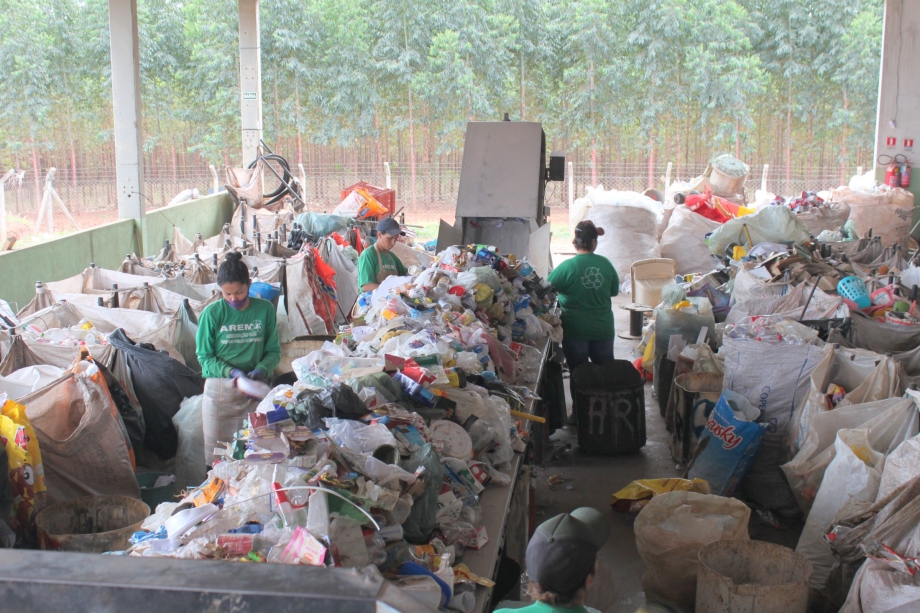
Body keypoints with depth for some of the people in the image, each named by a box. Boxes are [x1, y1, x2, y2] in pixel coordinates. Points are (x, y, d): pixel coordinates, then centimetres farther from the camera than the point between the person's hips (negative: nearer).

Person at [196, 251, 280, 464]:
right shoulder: (212, 313, -5)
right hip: (220, 390, -1)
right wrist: (233, 372, -18)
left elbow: (273, 351, 3)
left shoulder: (265, 309, -1)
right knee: (218, 456, 2)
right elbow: (204, 357, -2)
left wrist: (261, 370, -17)